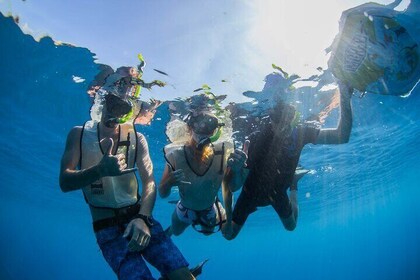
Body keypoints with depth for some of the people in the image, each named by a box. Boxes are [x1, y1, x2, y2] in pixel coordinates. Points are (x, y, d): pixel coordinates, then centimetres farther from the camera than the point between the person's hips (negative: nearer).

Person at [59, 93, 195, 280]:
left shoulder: (136, 138, 6)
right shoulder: (79, 134, 5)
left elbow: (149, 182, -4)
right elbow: (65, 182, -5)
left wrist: (143, 218, -23)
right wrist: (101, 170, -25)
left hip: (139, 217, 2)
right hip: (106, 226, -2)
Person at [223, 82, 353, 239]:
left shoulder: (300, 133, -27)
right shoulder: (257, 138, -36)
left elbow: (342, 136, -34)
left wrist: (345, 98, -46)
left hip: (277, 191, 3)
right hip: (253, 190, -2)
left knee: (291, 226, 28)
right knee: (229, 234, 9)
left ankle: (293, 186, 49)